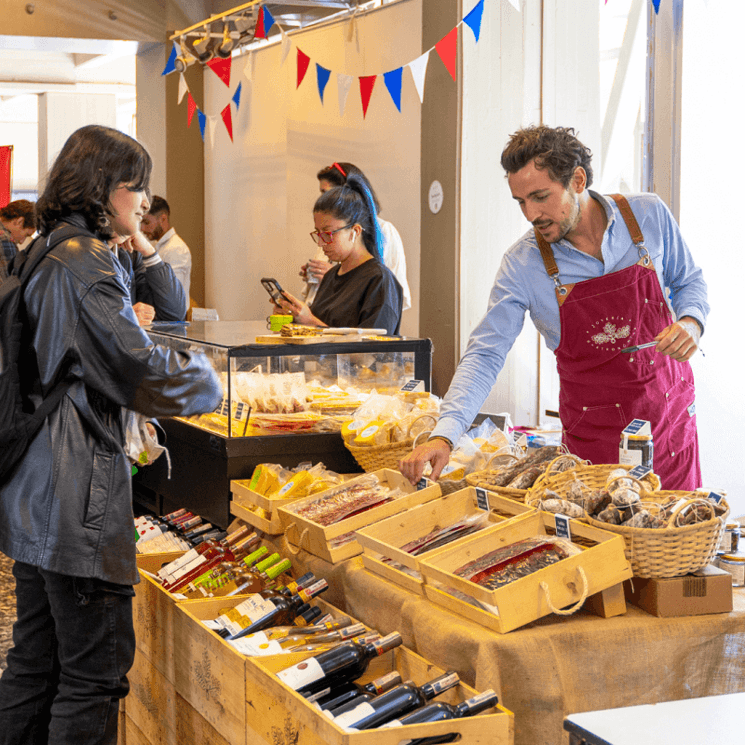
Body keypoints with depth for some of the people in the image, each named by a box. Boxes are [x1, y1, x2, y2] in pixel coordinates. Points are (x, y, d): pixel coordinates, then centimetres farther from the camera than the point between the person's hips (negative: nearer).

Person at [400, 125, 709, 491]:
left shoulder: (648, 215, -7)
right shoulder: (522, 263, -12)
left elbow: (688, 280, 10)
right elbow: (485, 354, -12)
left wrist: (690, 321, -13)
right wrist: (444, 435, -24)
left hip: (670, 413, 2)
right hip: (594, 431, -1)